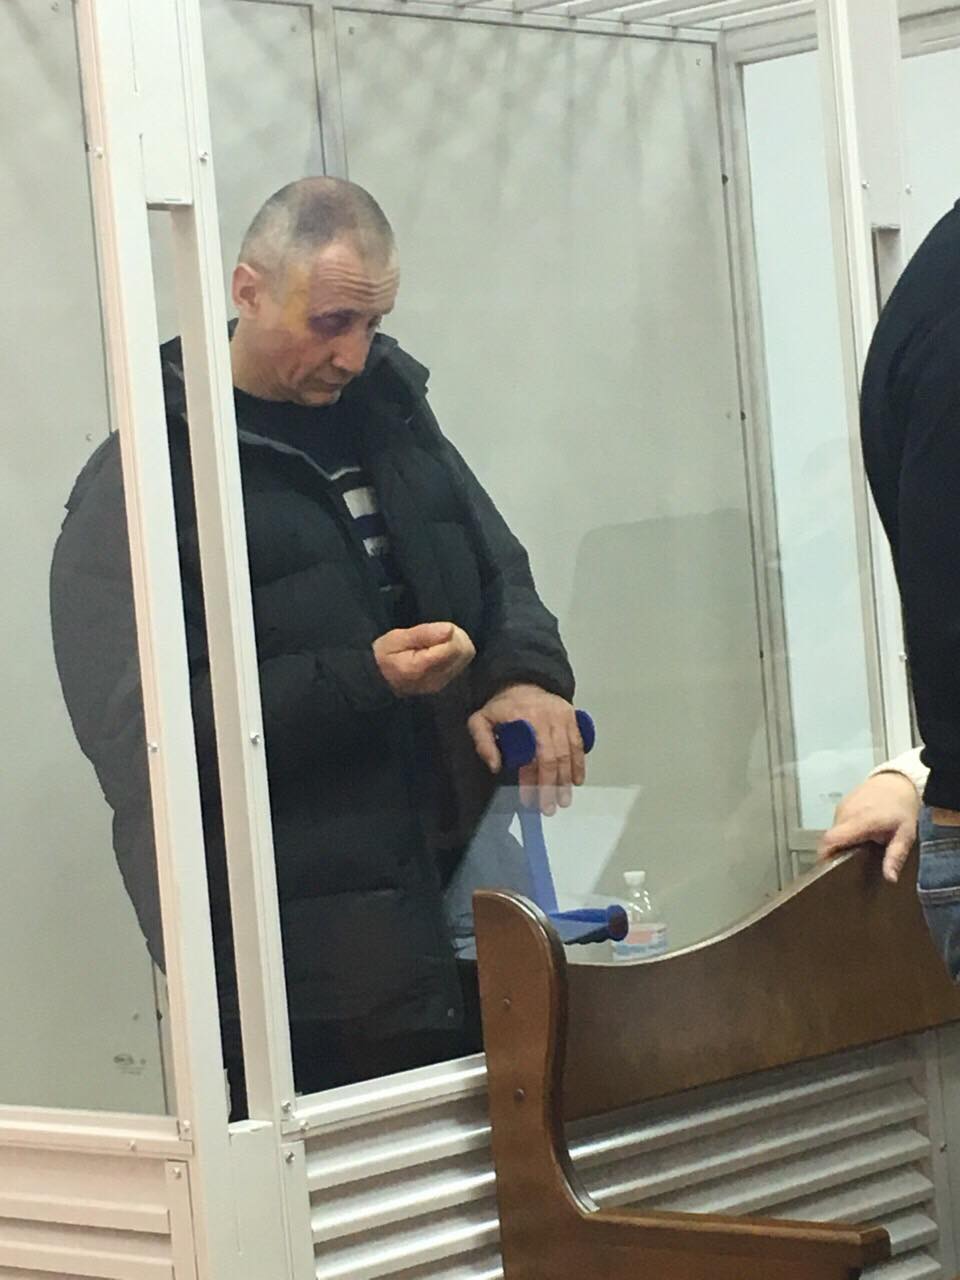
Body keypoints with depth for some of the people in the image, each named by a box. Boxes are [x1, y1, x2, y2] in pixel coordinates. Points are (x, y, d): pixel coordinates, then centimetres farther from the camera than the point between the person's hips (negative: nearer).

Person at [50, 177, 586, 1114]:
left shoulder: (387, 410, 14)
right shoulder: (142, 483, -7)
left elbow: (497, 568, 20)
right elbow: (134, 727, -13)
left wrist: (525, 672, -4)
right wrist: (363, 680, -21)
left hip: (458, 889, 6)